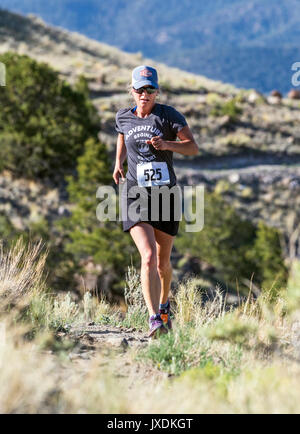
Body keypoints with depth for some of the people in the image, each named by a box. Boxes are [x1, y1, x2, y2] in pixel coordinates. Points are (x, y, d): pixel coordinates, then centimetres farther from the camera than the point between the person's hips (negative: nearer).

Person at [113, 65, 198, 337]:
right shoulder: (123, 118, 6)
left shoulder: (168, 115, -2)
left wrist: (167, 144, -23)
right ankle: (154, 320, -22)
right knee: (148, 257, -20)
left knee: (163, 262, 12)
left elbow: (193, 147, -6)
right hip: (135, 193, 0)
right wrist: (118, 164, 14)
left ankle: (163, 306, 41)